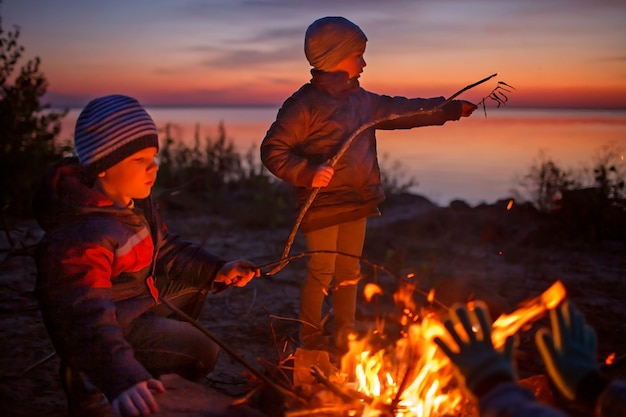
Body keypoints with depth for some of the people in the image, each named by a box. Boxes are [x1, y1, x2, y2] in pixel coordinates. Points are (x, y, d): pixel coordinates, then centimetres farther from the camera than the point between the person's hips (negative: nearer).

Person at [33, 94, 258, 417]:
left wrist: (217, 271, -4)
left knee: (193, 281, 18)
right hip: (113, 322, -9)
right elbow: (86, 317, -44)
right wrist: (122, 380, -59)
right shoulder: (82, 233, -34)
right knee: (201, 352, -15)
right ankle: (92, 389, -3)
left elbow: (166, 250, 10)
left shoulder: (135, 200, -3)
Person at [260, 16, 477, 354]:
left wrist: (452, 108, 20)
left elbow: (402, 111, 20)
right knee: (322, 273, 1)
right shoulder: (304, 104, -14)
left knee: (349, 271, 14)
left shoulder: (361, 100, 10)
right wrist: (307, 172, -28)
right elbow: (272, 151, -15)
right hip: (322, 205, -7)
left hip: (356, 203, 7)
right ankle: (310, 339, 20)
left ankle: (344, 338, 28)